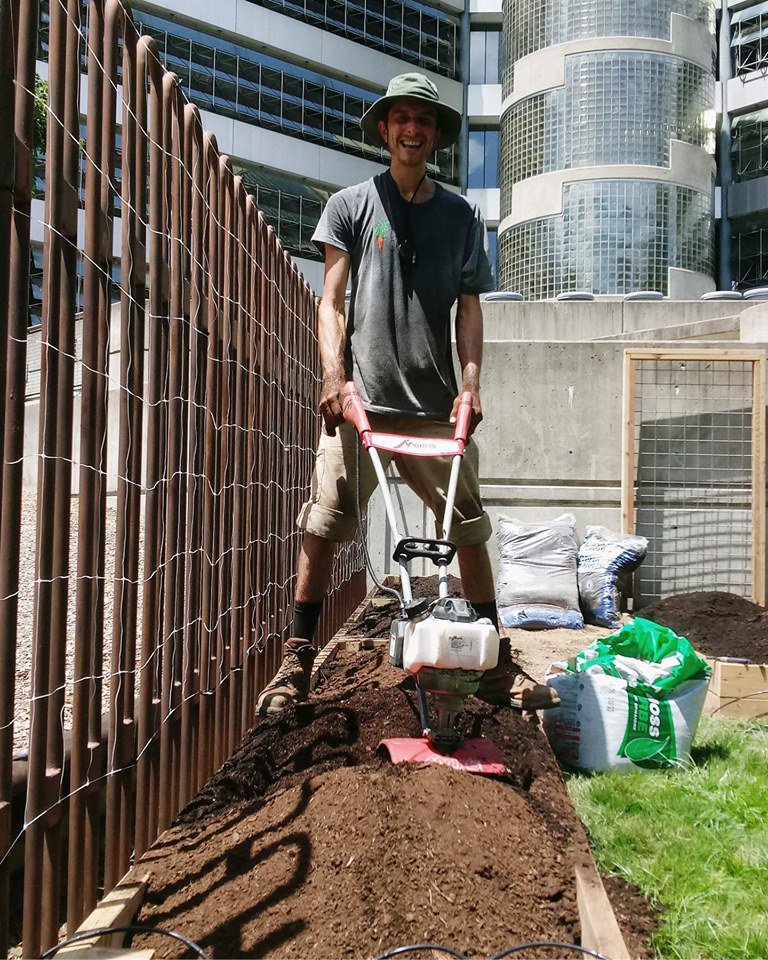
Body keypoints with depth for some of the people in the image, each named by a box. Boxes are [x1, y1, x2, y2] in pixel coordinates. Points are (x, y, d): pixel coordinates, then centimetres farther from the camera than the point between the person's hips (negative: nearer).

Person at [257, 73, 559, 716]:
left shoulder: (461, 216, 15)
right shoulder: (352, 204, 10)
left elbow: (469, 308, 11)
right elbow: (331, 300, 4)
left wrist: (471, 384, -3)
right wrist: (334, 376, -10)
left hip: (435, 403, 2)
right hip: (360, 397, -1)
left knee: (469, 528, 2)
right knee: (322, 526, -8)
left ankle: (497, 663, 12)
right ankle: (297, 663, 1)